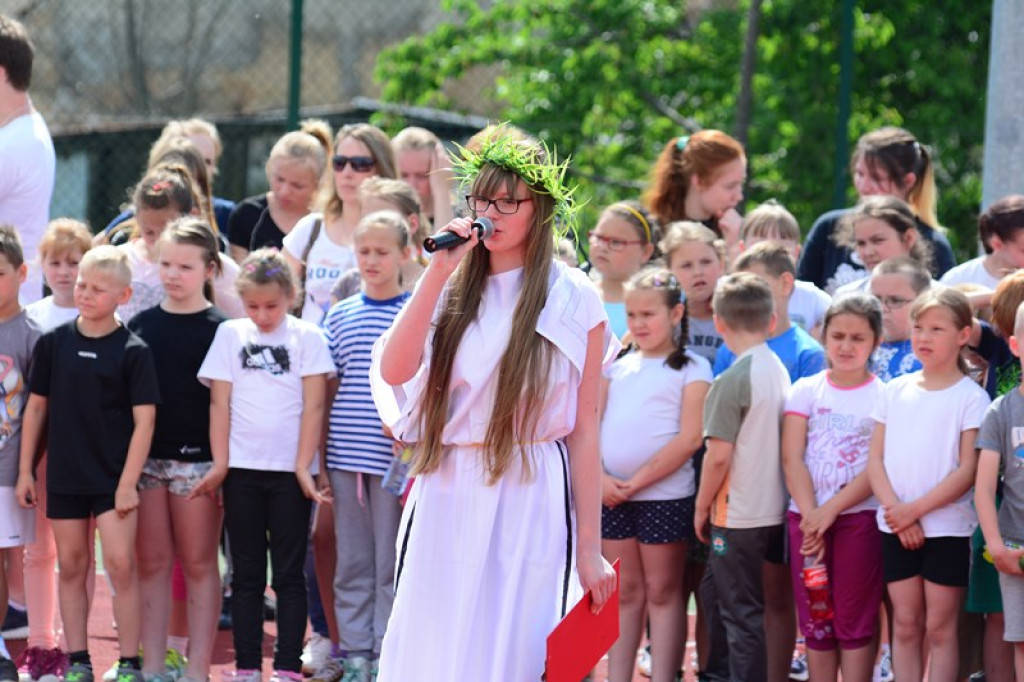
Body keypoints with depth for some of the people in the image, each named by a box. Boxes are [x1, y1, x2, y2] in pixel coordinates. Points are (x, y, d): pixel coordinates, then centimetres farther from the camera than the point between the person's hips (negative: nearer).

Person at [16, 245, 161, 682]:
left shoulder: (133, 351, -6)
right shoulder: (54, 342, 3)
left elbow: (144, 419, -7)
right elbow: (37, 406, 9)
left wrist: (128, 482, -12)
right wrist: (25, 471, 7)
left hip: (113, 478, -3)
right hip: (64, 477, 3)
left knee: (120, 565, -7)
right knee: (71, 567, 8)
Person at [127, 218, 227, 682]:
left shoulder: (219, 328, -2)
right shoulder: (141, 325, 8)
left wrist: (222, 461, -12)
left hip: (197, 458, -4)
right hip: (145, 456, 4)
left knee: (198, 563, 2)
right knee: (151, 563, 7)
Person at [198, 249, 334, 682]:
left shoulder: (307, 338, 1)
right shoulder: (230, 335, 6)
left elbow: (313, 406, -2)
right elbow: (220, 404, 4)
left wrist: (303, 467, -8)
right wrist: (219, 464, -3)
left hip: (289, 471, -2)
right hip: (242, 468, 2)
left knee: (289, 573, 2)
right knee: (247, 574, 6)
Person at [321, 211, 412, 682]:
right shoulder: (341, 317, 8)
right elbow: (327, 390, 11)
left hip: (396, 459, -3)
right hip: (346, 456, 3)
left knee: (391, 563, 2)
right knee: (351, 563, 8)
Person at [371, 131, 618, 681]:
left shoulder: (572, 300, 0)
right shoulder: (453, 290, 8)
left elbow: (583, 431, -2)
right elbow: (394, 370, -8)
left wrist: (589, 547, -4)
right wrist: (437, 275, -11)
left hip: (529, 508, -3)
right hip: (445, 503, 3)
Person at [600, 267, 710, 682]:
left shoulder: (692, 369, -2)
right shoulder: (618, 367, 12)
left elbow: (690, 438, -11)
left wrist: (637, 482, -14)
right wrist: (599, 478, -9)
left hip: (665, 496, -4)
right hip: (612, 495, 4)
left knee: (663, 593, 2)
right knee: (624, 593, 10)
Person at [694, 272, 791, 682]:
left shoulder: (732, 381, -18)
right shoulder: (779, 371, 5)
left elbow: (718, 455, -19)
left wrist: (702, 508, -4)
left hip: (738, 515, -8)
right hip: (773, 509, 8)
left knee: (741, 613, -2)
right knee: (716, 590, 23)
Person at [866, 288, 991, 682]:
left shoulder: (970, 397, -4)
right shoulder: (895, 391, 9)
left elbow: (968, 471, -10)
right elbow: (875, 460, 5)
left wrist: (915, 509, -14)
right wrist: (897, 511, -9)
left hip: (947, 527, -4)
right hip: (896, 527, 4)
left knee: (940, 627, 0)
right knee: (905, 625, 6)